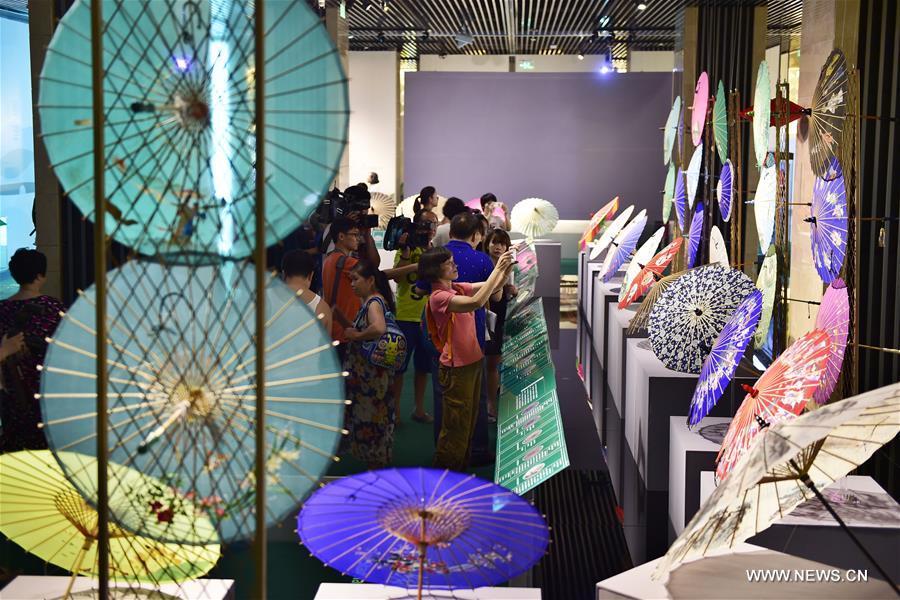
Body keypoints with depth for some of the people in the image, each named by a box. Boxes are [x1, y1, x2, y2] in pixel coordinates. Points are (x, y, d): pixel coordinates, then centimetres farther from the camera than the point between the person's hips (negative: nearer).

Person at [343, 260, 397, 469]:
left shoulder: (374, 302, -19)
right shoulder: (370, 301, 11)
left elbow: (379, 328, -37)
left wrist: (356, 335, -25)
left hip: (370, 375, -9)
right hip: (366, 373, 9)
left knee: (369, 420, 2)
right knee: (372, 419, 17)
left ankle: (376, 463, 14)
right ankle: (377, 461, 28)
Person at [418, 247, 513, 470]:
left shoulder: (459, 289, 6)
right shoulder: (438, 297, -20)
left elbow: (494, 287, 7)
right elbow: (477, 302, -33)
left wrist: (506, 268, -12)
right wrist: (497, 269, -29)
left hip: (473, 361, 9)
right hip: (456, 368, -9)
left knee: (470, 421, 18)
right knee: (456, 425, -1)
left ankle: (462, 466, 31)